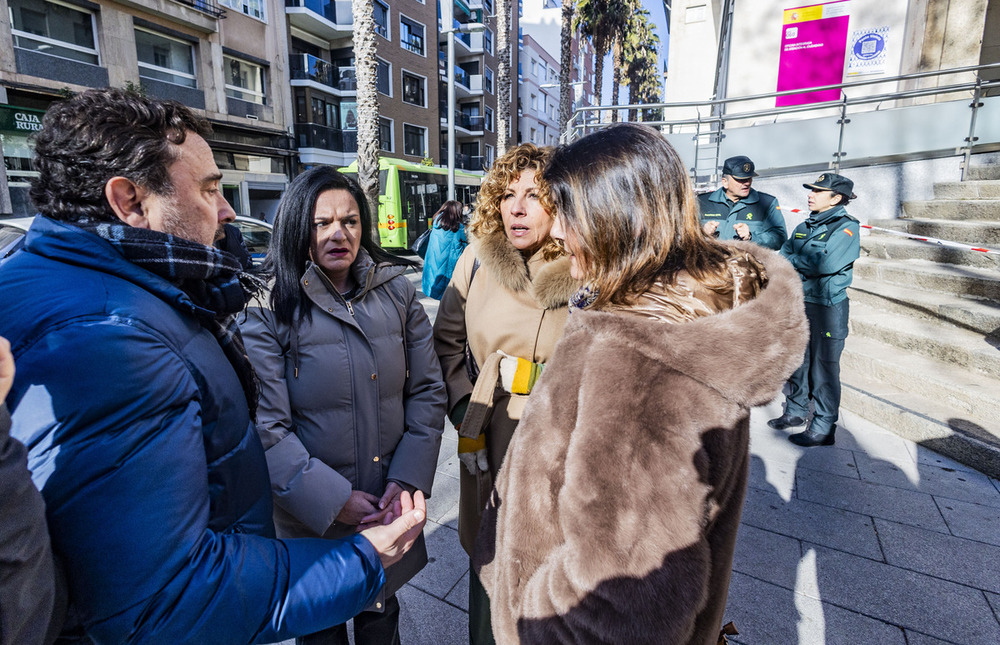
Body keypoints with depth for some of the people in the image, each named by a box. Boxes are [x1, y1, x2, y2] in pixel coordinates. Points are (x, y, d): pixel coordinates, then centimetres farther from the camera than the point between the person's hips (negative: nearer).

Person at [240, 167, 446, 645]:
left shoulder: (396, 292, -2)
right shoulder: (269, 310, -13)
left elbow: (427, 390, -2)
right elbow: (267, 427, -16)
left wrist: (408, 479, -10)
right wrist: (332, 500, -18)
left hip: (393, 507, 3)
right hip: (312, 517, -2)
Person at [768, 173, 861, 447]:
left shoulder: (847, 227, -8)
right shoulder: (803, 227, 14)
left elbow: (826, 263, -23)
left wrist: (793, 260, -8)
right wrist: (806, 266, -13)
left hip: (827, 307, -7)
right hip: (798, 302, 7)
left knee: (824, 368, -1)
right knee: (797, 360, 15)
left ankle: (823, 428, 9)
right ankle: (796, 411, 31)